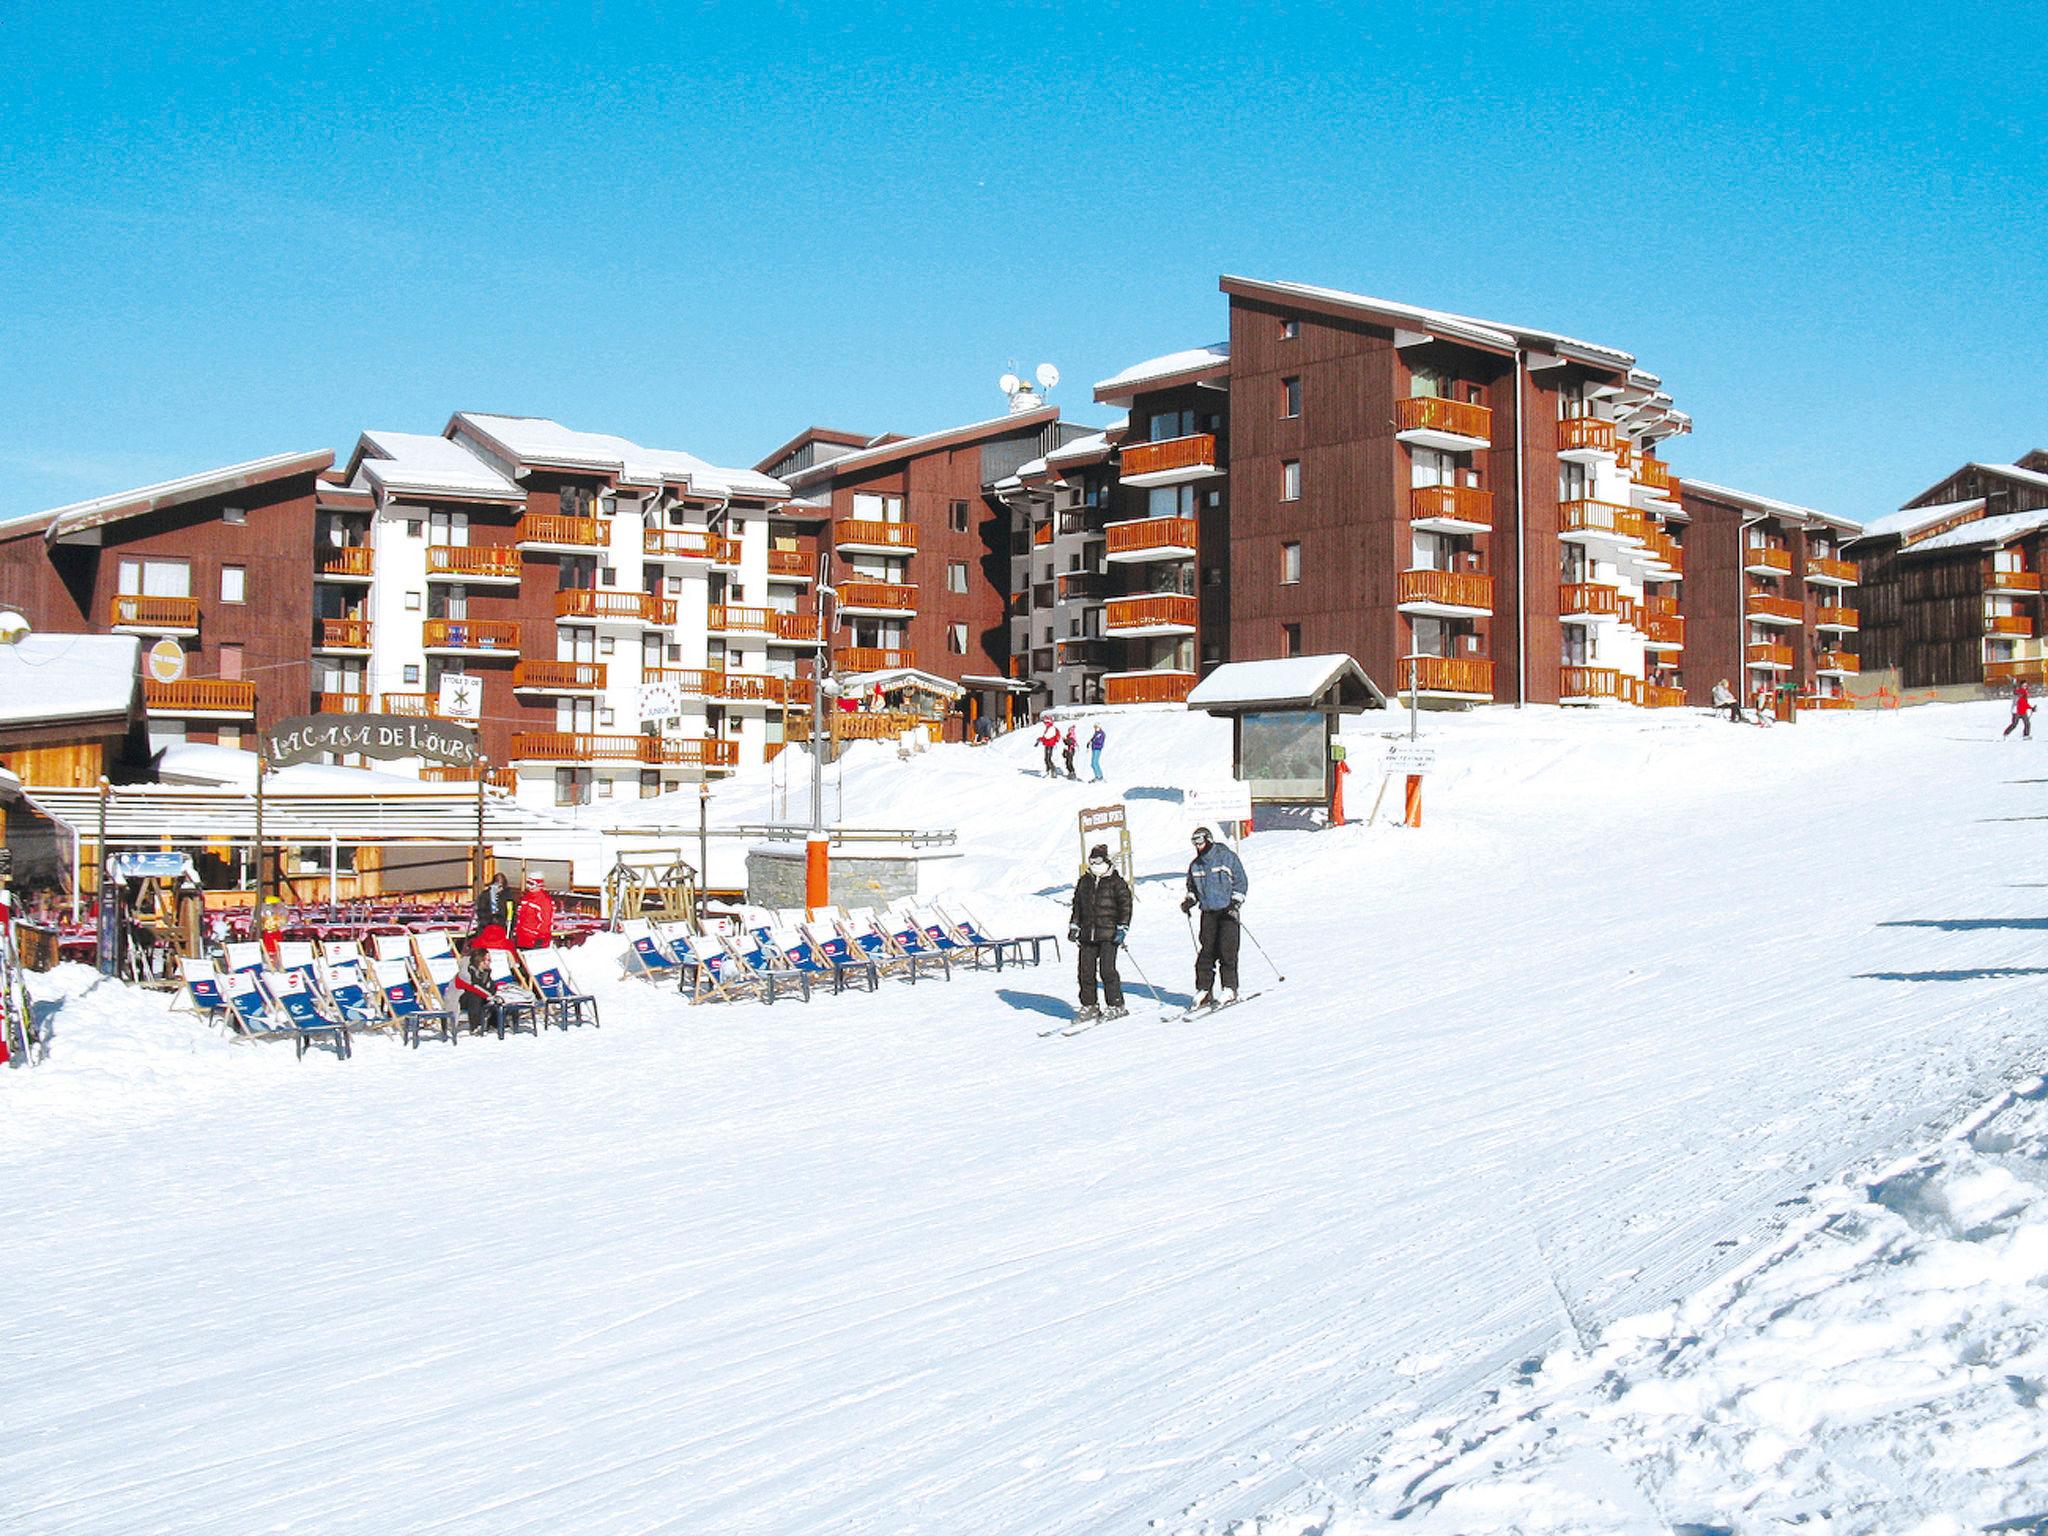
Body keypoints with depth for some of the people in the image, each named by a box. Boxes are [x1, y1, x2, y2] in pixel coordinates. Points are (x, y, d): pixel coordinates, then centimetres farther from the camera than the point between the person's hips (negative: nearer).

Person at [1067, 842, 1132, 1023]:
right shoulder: (1084, 882, 15)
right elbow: (1077, 905, 22)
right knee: (1086, 971, 3)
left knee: (1107, 969, -11)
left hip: (1109, 934, -5)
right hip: (1087, 934, 5)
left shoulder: (1116, 882, -1)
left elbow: (1125, 905, -3)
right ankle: (1089, 1007, 13)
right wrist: (1073, 926, 16)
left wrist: (1122, 928, -11)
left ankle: (1117, 1006, 0)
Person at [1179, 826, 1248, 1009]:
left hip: (1227, 911, -4)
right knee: (1205, 951, -3)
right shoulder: (1195, 866, 12)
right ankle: (1204, 990, 0)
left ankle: (1230, 989, -3)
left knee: (1226, 950, -10)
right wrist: (1190, 900, 4)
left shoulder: (1227, 858, -2)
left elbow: (1241, 882, -1)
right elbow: (1193, 888, 25)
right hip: (1208, 913, 4)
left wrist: (1235, 902, -13)